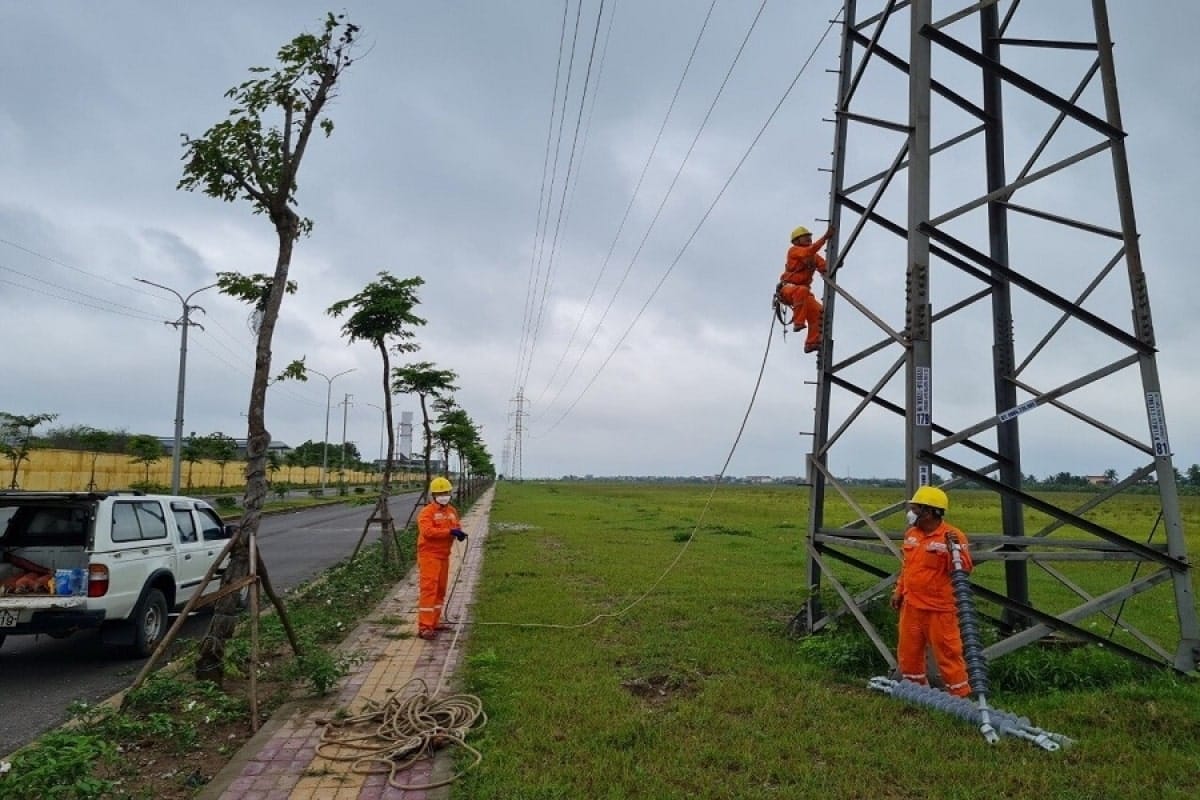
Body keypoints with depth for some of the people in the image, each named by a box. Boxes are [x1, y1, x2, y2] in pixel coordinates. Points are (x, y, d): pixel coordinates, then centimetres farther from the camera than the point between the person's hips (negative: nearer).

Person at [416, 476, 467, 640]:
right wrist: (449, 531, -29)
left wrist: (459, 532, -11)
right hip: (429, 556, -8)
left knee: (440, 590, 14)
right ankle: (424, 627, -9)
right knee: (428, 590, -10)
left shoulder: (452, 511, 12)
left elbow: (456, 526, 14)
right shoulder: (427, 512, -12)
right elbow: (427, 531, -25)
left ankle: (434, 622, 26)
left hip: (444, 555, 8)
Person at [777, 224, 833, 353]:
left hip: (803, 291, 7)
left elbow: (825, 268, 3)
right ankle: (798, 322, -36)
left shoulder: (815, 256, 17)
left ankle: (811, 342, -12)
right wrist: (825, 236, -26)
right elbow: (809, 251, -23)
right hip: (787, 289, -7)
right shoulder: (793, 250, -3)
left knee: (818, 311, -14)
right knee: (802, 290, -41)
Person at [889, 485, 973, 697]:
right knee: (909, 650, 16)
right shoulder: (911, 533, 7)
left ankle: (960, 694, 16)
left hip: (940, 609, -7)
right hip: (911, 606, 7)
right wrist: (899, 590, 19)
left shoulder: (952, 536, -15)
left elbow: (965, 569, -21)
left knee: (948, 653, 1)